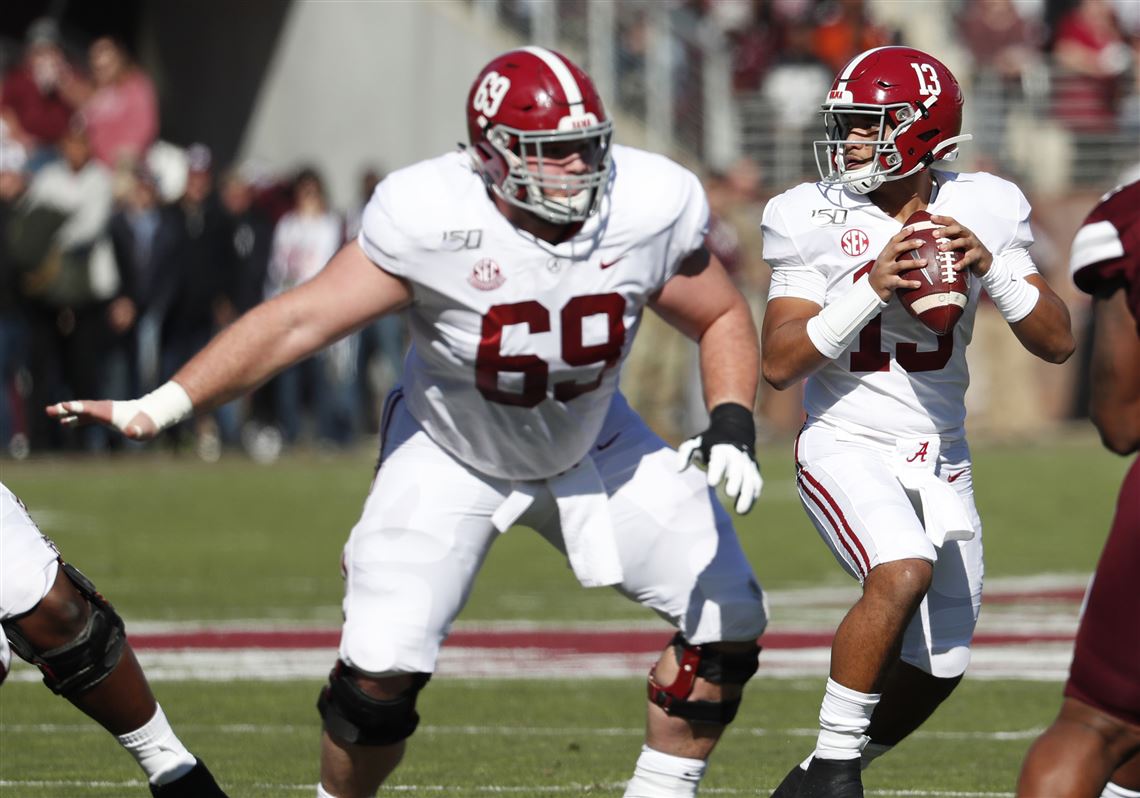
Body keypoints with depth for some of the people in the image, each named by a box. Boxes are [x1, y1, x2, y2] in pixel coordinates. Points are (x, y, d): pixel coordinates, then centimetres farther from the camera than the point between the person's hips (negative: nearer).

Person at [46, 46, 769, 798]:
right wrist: (161, 406, -39)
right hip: (452, 452, -3)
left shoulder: (648, 209, -22)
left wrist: (733, 426, -23)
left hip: (592, 446, 4)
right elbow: (301, 319, -31)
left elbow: (723, 320, -5)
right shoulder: (432, 220, -30)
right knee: (382, 666, -18)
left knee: (727, 617, -5)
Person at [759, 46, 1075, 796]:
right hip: (848, 446, -4)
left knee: (936, 671, 8)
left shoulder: (981, 211, -2)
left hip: (941, 459, 4)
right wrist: (871, 287, -24)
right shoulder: (817, 221, -9)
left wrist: (991, 268, -20)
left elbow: (1058, 342, -4)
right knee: (903, 572, -33)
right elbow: (780, 363, -14)